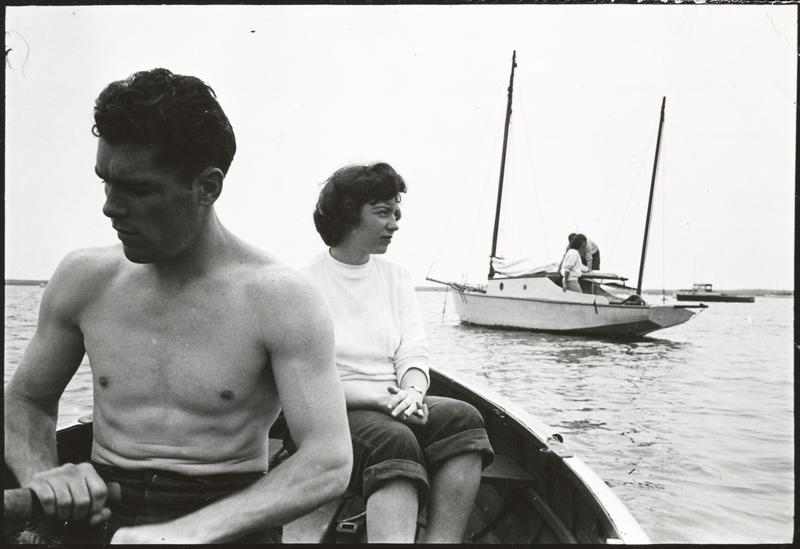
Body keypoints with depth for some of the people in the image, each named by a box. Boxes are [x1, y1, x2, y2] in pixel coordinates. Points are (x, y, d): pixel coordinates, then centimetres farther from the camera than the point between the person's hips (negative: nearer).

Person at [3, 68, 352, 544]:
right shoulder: (86, 277, 4)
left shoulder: (281, 298, -9)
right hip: (99, 516, 4)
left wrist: (189, 530, -23)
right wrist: (41, 473, -5)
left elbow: (330, 463, -13)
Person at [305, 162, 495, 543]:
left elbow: (414, 352, 7)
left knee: (463, 418, -23)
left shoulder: (395, 276, 16)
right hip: (337, 412, -5)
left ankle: (441, 540, -32)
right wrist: (379, 397, -19)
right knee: (394, 439, -35)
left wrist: (413, 391, -15)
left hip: (395, 405, 6)